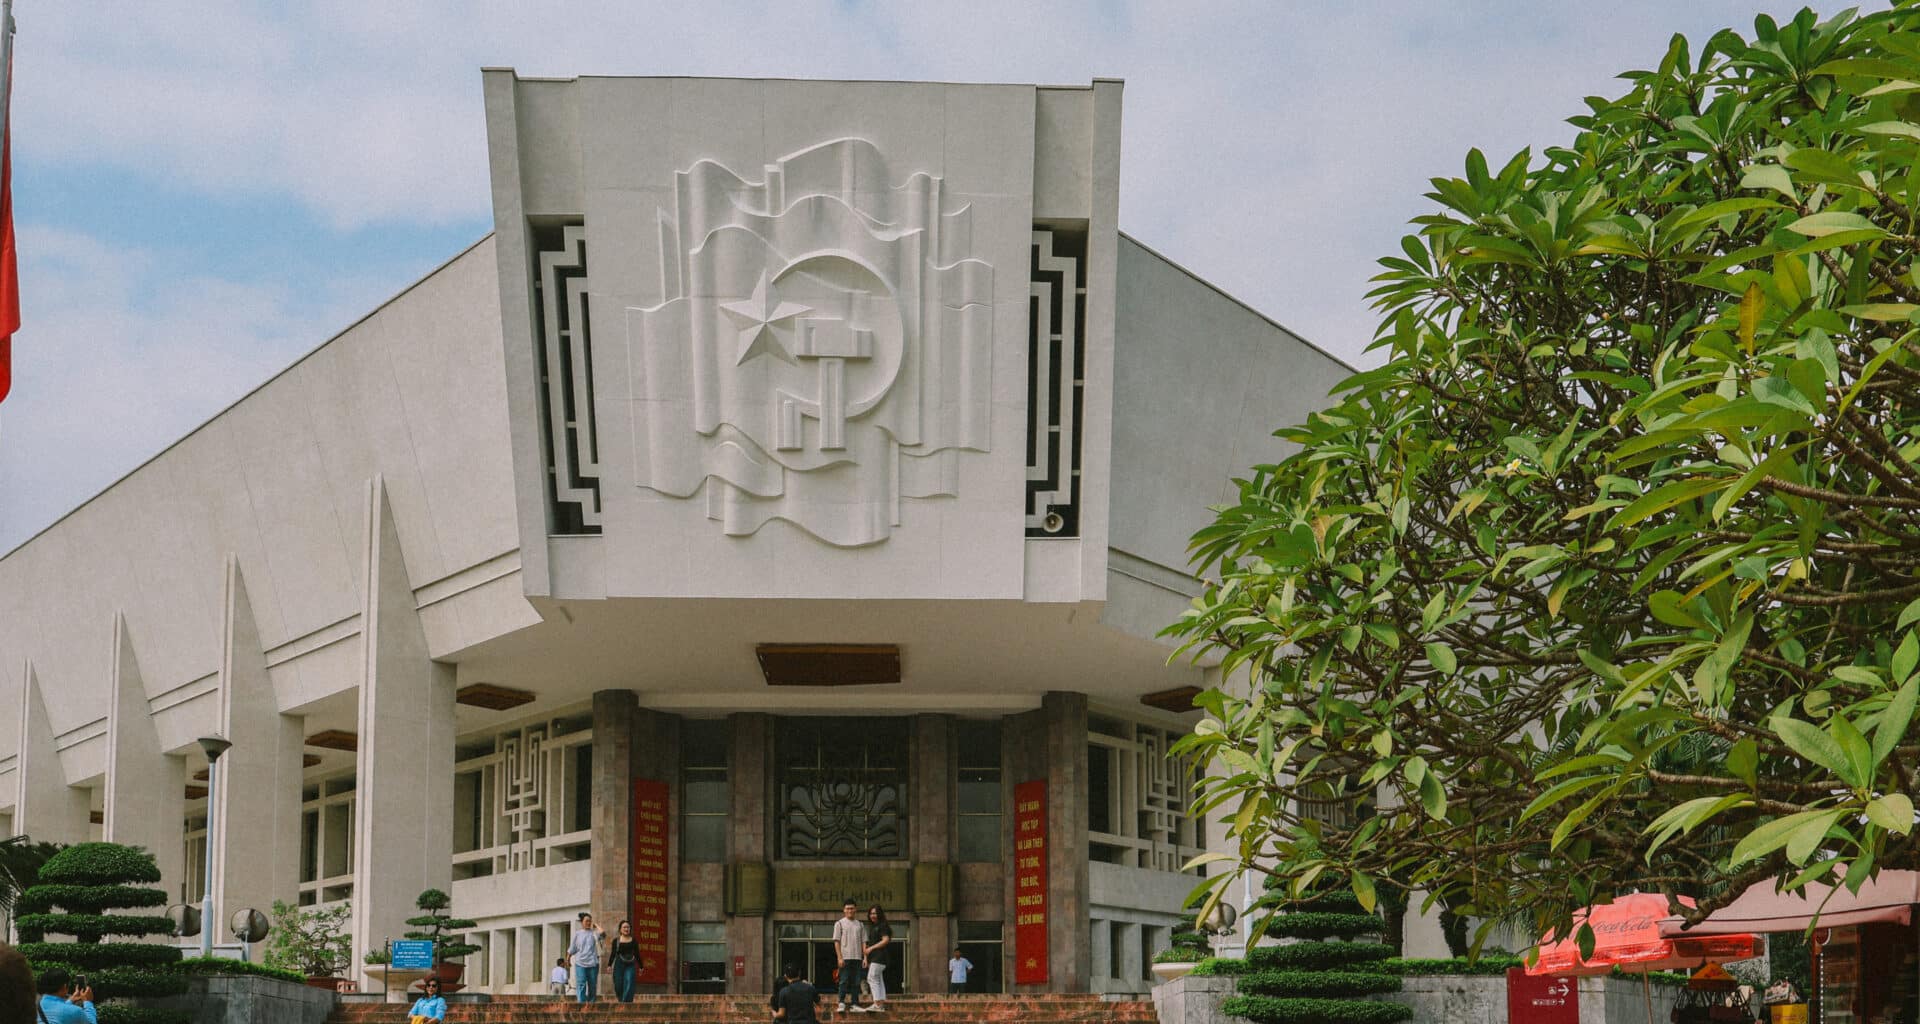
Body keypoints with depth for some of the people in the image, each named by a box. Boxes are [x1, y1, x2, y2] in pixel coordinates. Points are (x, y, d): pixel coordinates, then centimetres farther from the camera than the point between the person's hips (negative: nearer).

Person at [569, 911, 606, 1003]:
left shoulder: (594, 933, 5)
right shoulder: (577, 934, 9)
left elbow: (602, 932, -18)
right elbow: (572, 949, 17)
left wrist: (595, 926, -1)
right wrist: (567, 960, 19)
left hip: (593, 964, 1)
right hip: (580, 964, -1)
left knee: (592, 986, 5)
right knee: (581, 985, -11)